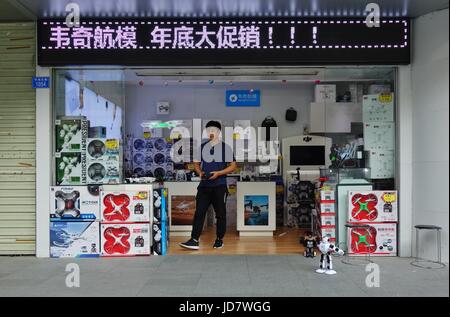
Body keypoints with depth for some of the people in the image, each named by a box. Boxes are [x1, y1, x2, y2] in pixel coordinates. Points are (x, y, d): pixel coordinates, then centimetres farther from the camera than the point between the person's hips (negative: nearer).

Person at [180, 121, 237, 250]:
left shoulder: (225, 147, 0)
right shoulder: (202, 147, 11)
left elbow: (233, 166, -1)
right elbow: (196, 164, 18)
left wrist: (218, 173, -14)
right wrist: (200, 172, -4)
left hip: (219, 186, -2)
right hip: (204, 185, 3)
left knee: (220, 214, 6)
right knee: (199, 212, -4)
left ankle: (219, 239, 20)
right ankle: (194, 241, -5)